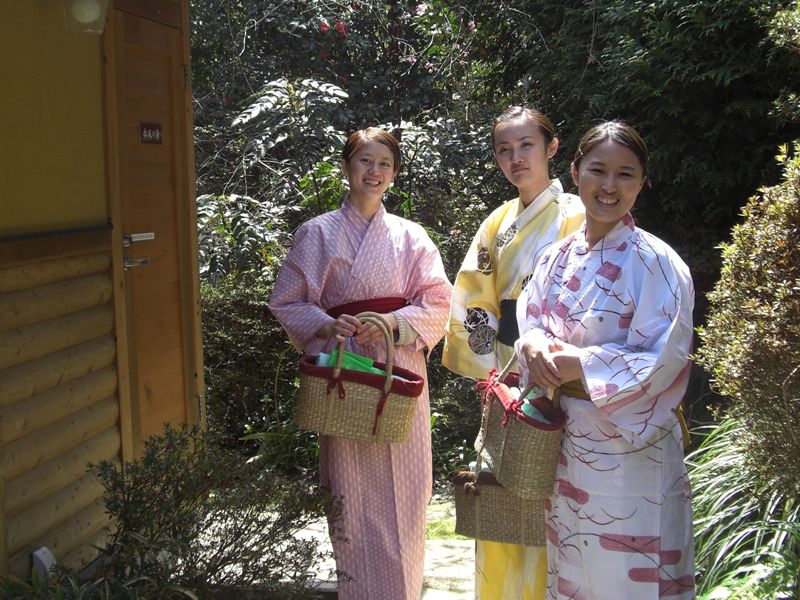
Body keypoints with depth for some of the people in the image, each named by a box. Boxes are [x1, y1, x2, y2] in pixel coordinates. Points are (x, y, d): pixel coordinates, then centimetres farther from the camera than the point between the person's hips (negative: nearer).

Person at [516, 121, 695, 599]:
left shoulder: (656, 263, -11)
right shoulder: (558, 258, 7)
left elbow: (662, 362, -16)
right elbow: (530, 323, 11)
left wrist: (574, 366, -18)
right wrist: (536, 348, -13)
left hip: (630, 450, -6)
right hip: (566, 446, 6)